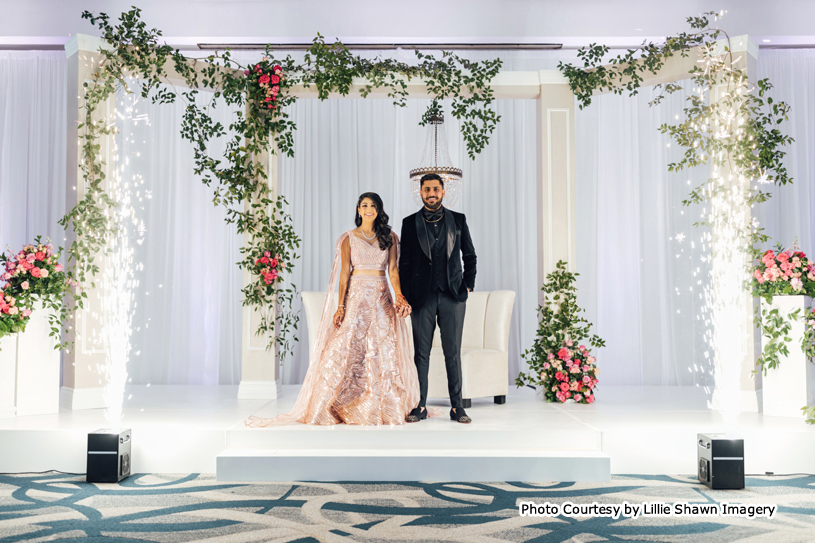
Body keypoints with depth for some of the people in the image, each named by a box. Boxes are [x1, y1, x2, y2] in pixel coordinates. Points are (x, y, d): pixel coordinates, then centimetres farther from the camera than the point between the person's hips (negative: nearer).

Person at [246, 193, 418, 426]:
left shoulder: (389, 237, 10)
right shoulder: (349, 238, 5)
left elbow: (393, 269, 4)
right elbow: (345, 273, 1)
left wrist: (399, 296, -13)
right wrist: (341, 306, -7)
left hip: (382, 299, 2)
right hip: (357, 296, -2)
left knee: (383, 351, 1)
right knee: (346, 348, -8)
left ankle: (383, 407, 11)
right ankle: (332, 407, 1)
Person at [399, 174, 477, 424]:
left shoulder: (458, 220, 8)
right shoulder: (410, 223, 7)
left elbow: (470, 256, 13)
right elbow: (405, 263, 6)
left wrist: (468, 286, 4)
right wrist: (404, 296, 0)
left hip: (453, 295, 0)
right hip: (422, 297, 0)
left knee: (453, 352, 2)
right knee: (421, 353, 3)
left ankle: (457, 406, 10)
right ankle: (420, 406, 11)